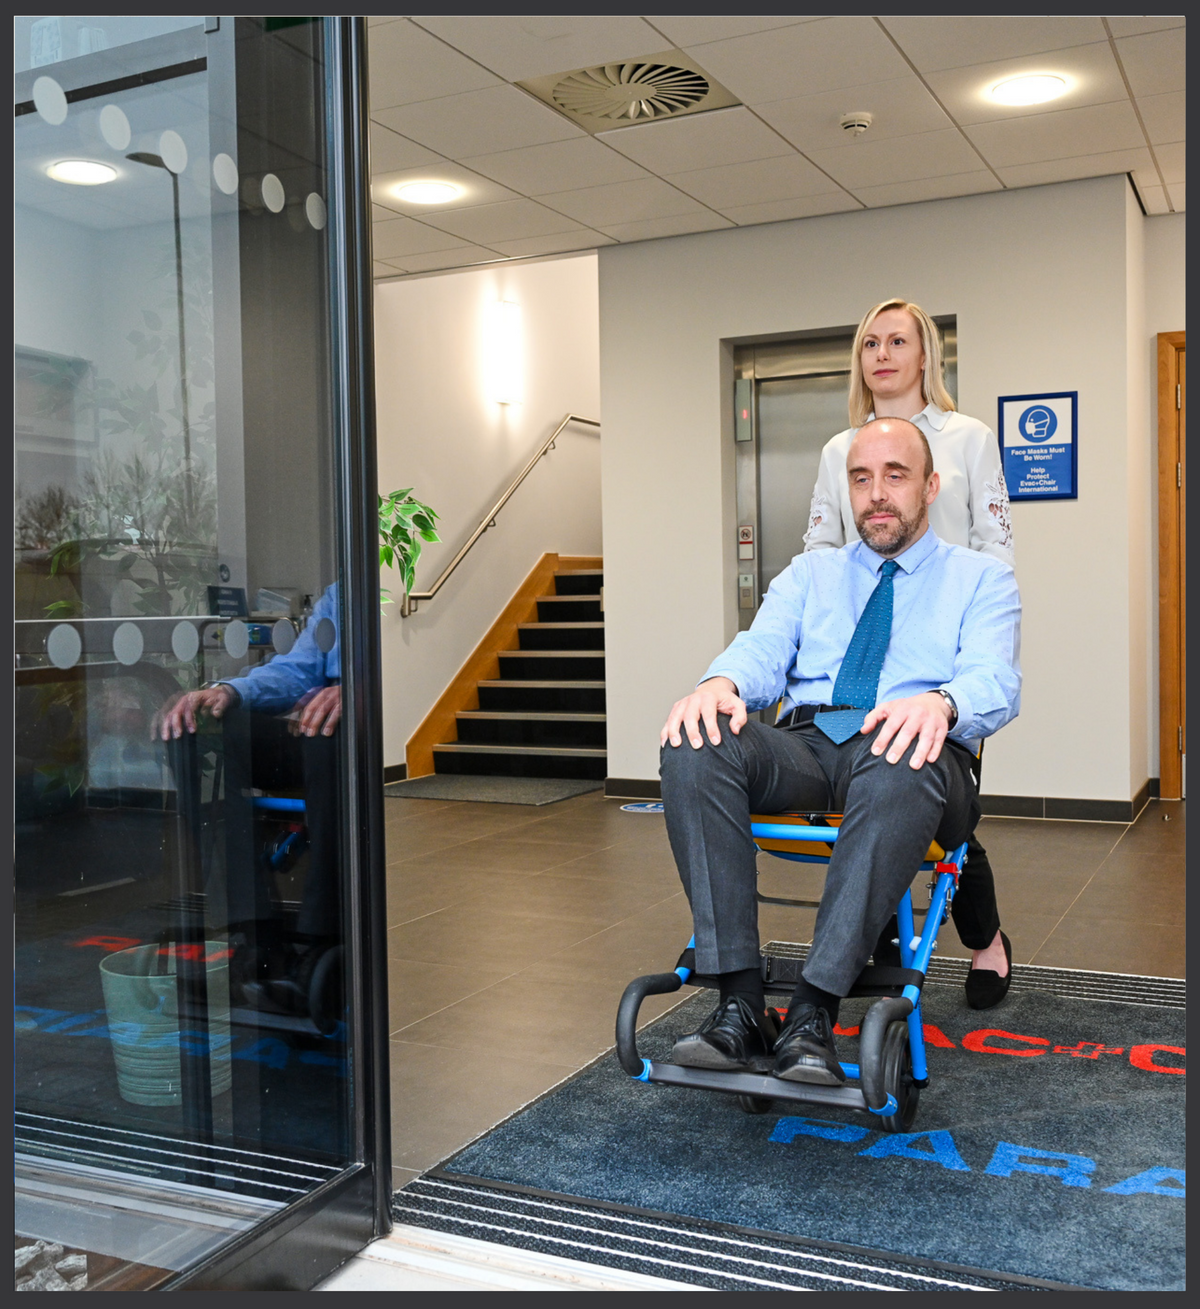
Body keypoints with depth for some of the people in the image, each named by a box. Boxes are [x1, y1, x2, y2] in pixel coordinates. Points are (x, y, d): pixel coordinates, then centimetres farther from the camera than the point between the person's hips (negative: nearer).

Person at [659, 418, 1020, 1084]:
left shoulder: (981, 577, 17)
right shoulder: (810, 573, 27)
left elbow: (993, 681, -2)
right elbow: (763, 649, 9)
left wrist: (940, 702, -28)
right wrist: (721, 683, -17)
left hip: (910, 749, -3)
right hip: (803, 744, 3)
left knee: (899, 773, -41)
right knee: (694, 746, -29)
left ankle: (813, 1014, -37)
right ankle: (740, 1002, -30)